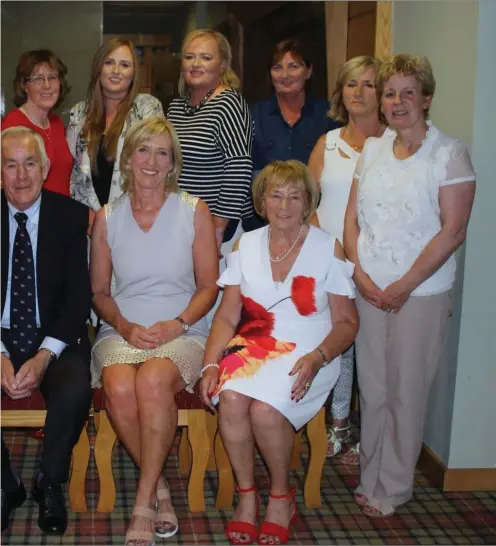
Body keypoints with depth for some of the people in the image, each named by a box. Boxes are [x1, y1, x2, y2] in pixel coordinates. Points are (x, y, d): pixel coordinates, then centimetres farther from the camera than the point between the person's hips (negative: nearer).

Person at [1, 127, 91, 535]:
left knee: (75, 391, -31)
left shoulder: (71, 216, -2)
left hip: (55, 338, -1)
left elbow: (79, 297, -5)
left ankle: (50, 485, -2)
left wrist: (44, 356, -18)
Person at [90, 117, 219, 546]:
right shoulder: (107, 218, 10)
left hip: (182, 332, -1)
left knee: (153, 381, -35)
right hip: (122, 331, 2)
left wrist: (177, 324, -13)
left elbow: (209, 286, 4)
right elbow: (99, 290, 12)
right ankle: (160, 487, -9)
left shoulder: (194, 212, 5)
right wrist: (125, 326, -7)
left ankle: (144, 501, -20)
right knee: (120, 387, -32)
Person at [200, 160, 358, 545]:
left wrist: (317, 359, -16)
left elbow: (346, 322, 1)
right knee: (231, 401, -29)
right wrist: (211, 364, -9)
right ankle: (247, 495, -5)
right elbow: (227, 316, 6)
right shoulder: (246, 245, 9)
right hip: (253, 347, 3)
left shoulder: (328, 249, 1)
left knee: (264, 410, -30)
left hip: (306, 354, -2)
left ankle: (282, 496, -1)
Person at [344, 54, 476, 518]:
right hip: (369, 289, 4)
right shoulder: (372, 149, 10)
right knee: (372, 388, 10)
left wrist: (405, 285, -14)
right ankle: (370, 478, 24)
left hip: (420, 293, -4)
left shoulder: (449, 154, -6)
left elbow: (452, 231, -11)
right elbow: (352, 218, 10)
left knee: (407, 392, 3)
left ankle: (392, 488, 17)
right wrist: (359, 272, -4)